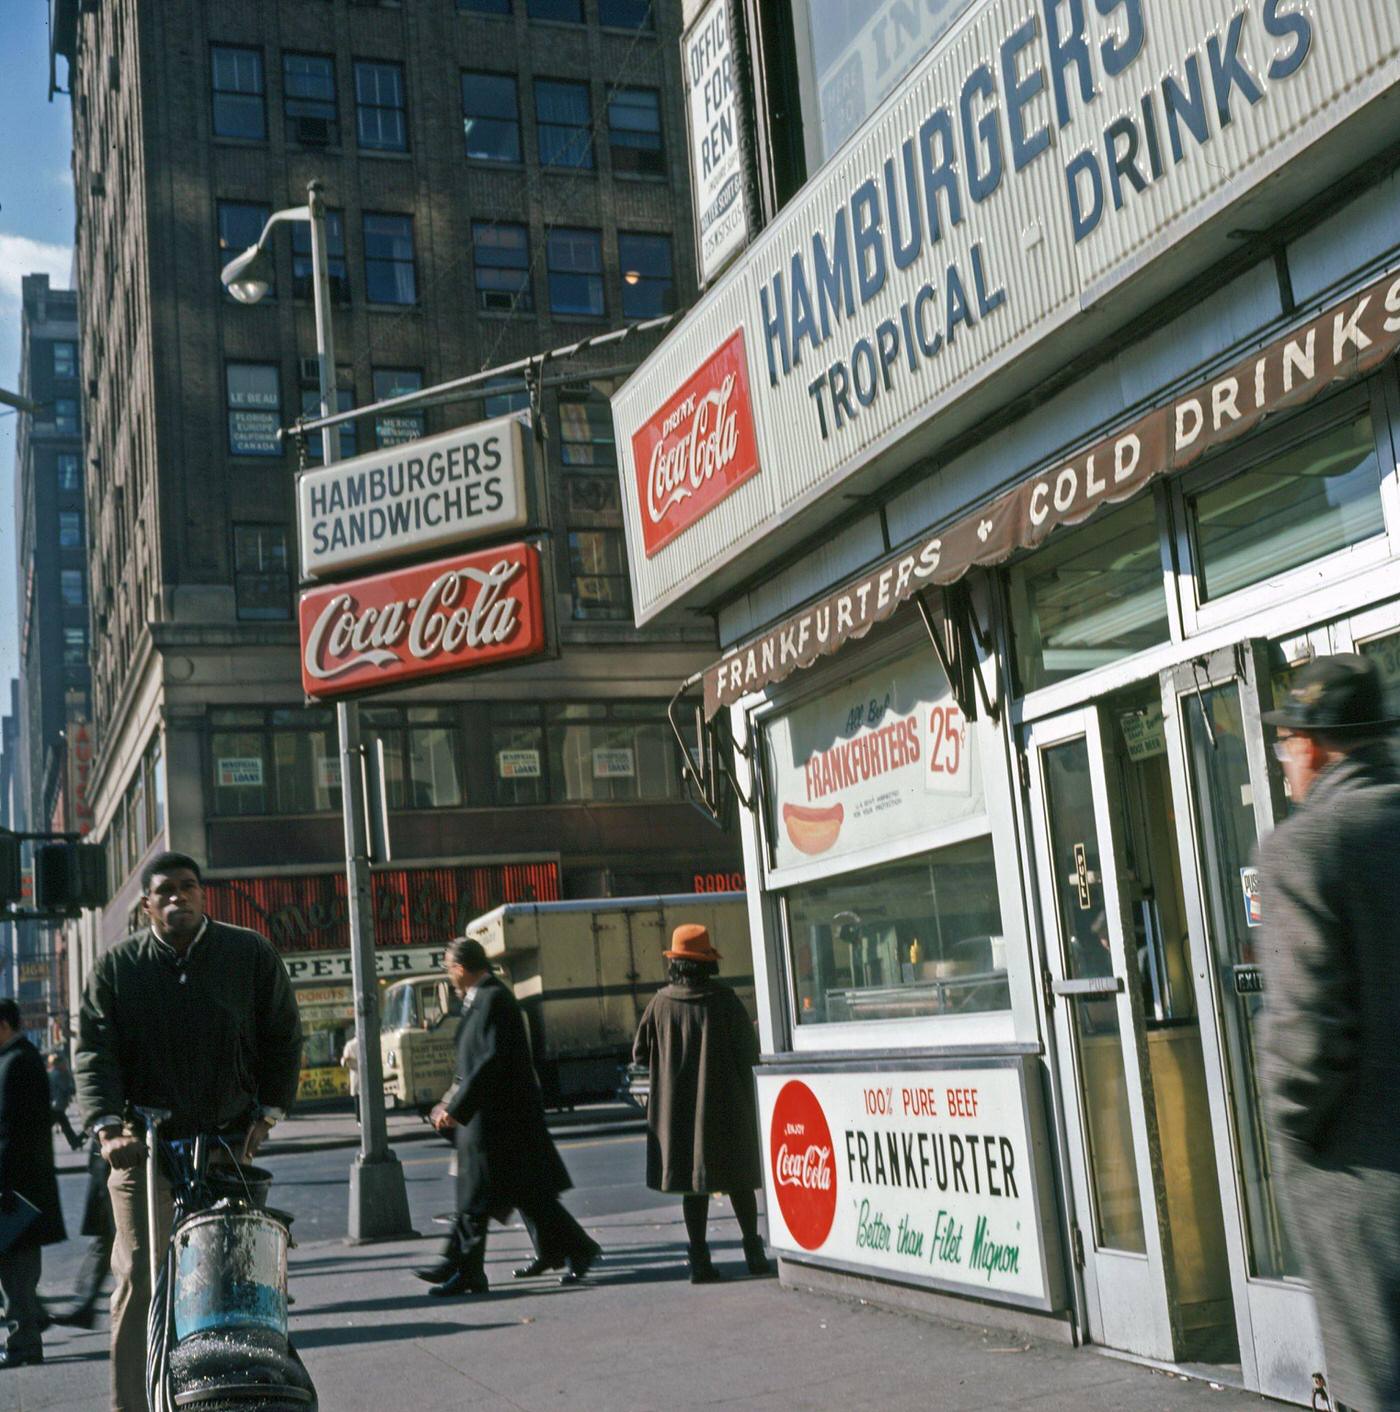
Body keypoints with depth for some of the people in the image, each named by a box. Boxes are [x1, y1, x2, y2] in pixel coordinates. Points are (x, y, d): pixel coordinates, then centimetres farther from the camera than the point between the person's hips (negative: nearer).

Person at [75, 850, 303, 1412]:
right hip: (145, 1144, -1)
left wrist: (268, 1112, 2)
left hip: (232, 1139, 1)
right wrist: (108, 1125, -18)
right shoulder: (117, 966, 1)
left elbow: (283, 1037, 9)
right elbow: (93, 1050, -4)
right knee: (139, 1275, -5)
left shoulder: (251, 954, 3)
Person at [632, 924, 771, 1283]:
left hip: (678, 1109, 1)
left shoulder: (661, 1003, -7)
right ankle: (754, 1253, 17)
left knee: (693, 1185, 8)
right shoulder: (725, 1000, -10)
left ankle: (699, 1260, 7)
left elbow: (640, 1054, 1)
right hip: (726, 1106, -1)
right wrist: (747, 1100, 5)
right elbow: (749, 1052, -7)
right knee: (739, 1182, 12)